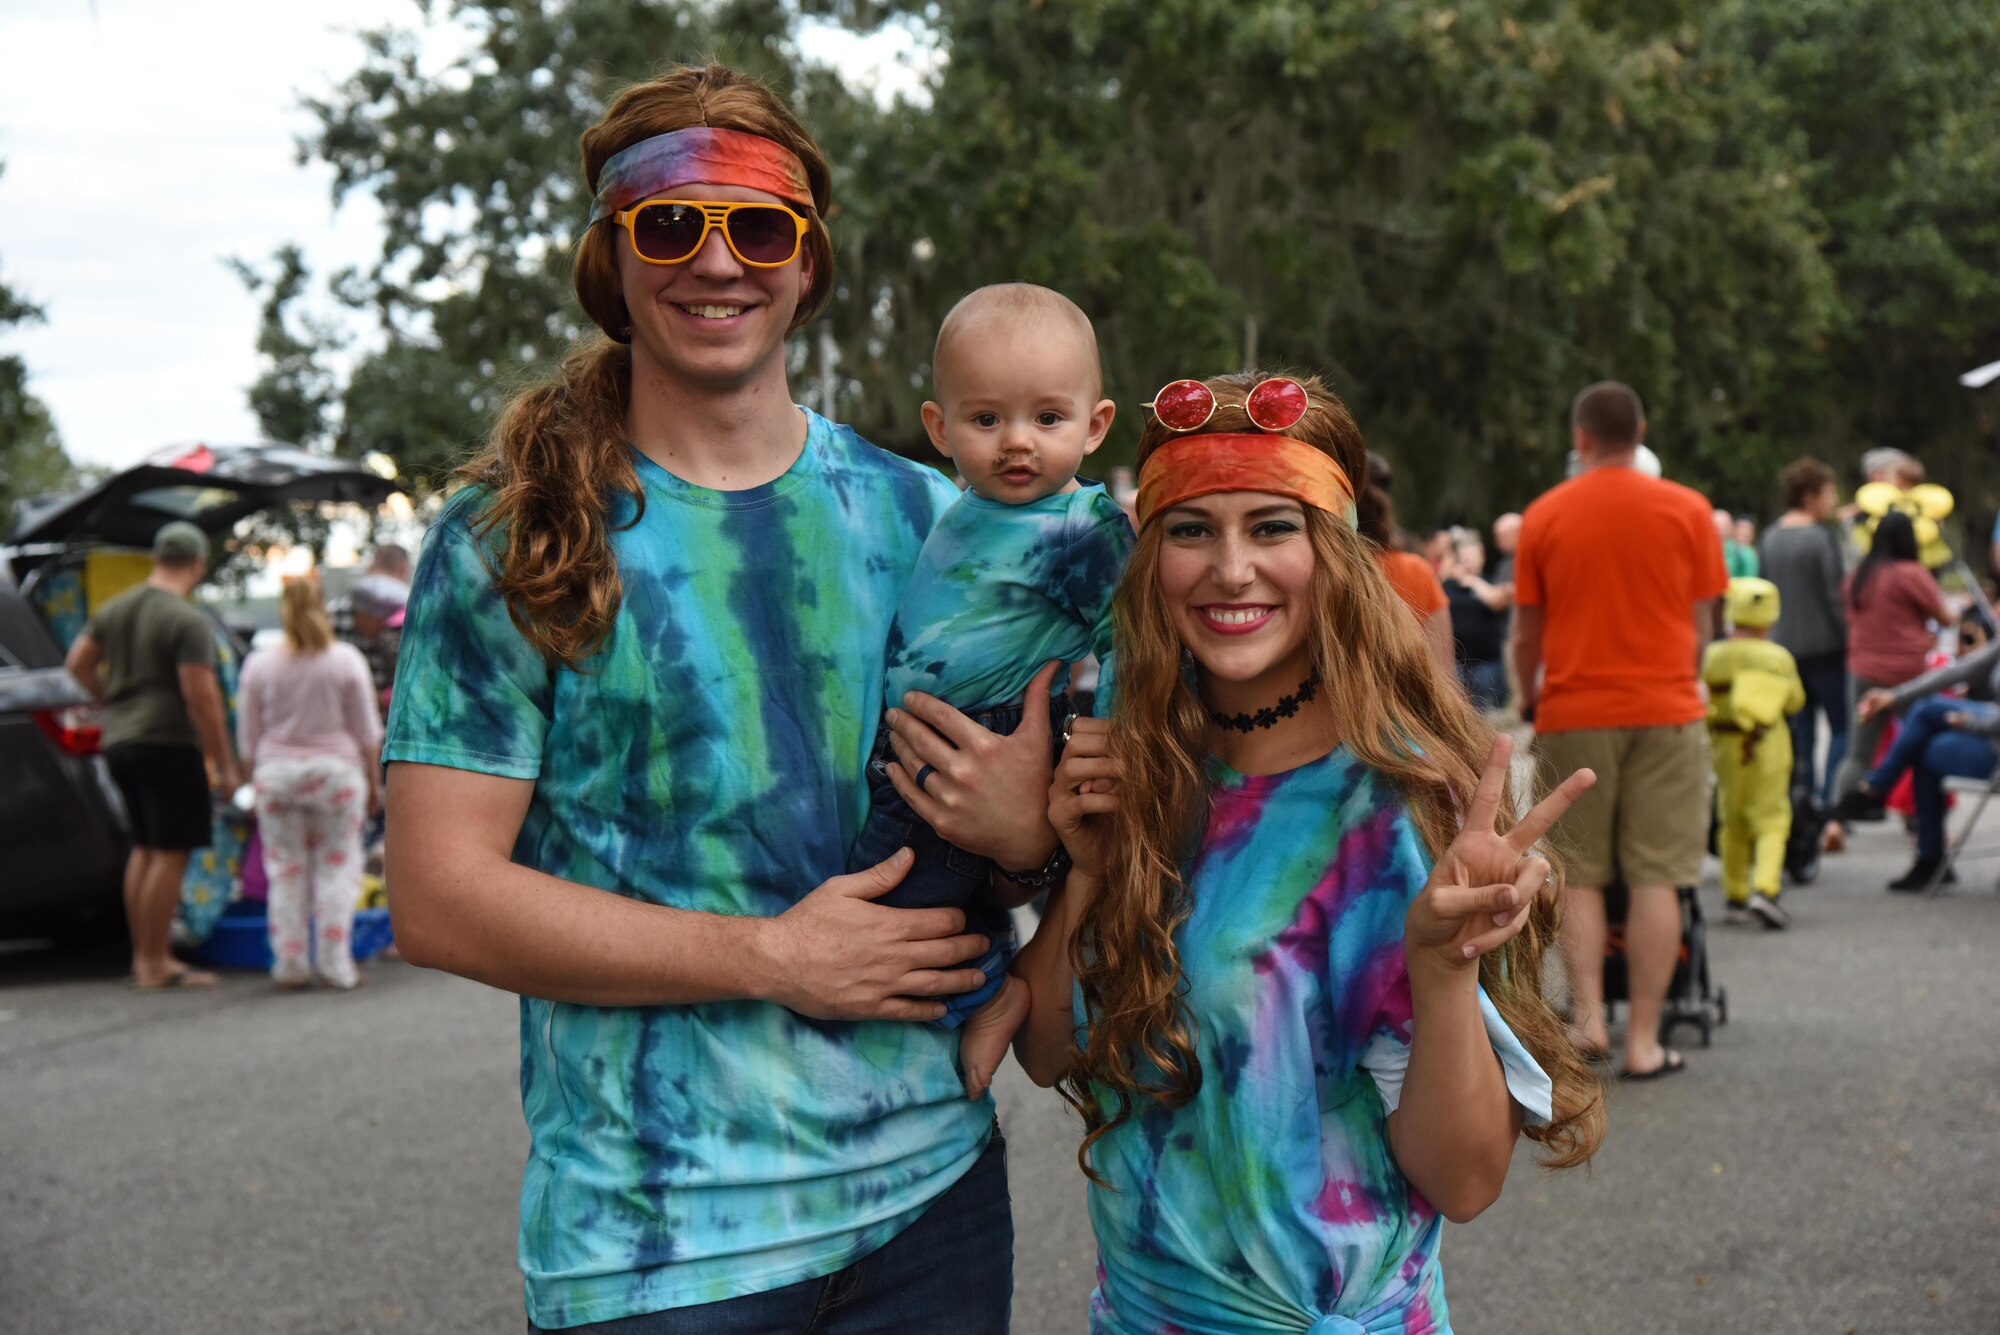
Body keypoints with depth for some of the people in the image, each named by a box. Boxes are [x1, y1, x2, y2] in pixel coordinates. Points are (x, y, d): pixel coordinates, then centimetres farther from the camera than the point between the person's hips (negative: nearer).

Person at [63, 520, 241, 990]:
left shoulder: (115, 609, 10)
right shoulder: (188, 622, -15)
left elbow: (78, 663, 15)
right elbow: (201, 697, -18)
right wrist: (225, 764, -13)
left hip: (120, 741, 8)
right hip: (168, 744, -8)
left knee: (145, 849, 16)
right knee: (171, 854, -4)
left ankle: (145, 955, 21)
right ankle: (155, 966, -3)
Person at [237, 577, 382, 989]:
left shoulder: (259, 665, 0)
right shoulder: (347, 661, -3)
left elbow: (249, 738, 4)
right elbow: (366, 731, 1)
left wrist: (256, 778, 16)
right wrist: (373, 782, 10)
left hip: (277, 773, 1)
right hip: (336, 770, -1)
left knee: (286, 870, 8)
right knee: (337, 867, 4)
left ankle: (290, 964, 10)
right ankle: (335, 964, 2)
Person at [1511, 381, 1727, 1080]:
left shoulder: (1544, 517, 2)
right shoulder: (1687, 510, 2)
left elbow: (1526, 635, 6)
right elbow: (1701, 624, 6)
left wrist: (1529, 702, 22)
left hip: (1573, 714, 0)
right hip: (1664, 710, 0)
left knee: (1580, 876, 11)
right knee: (1656, 877, 2)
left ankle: (1587, 1016, 0)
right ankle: (1644, 1040, 1)